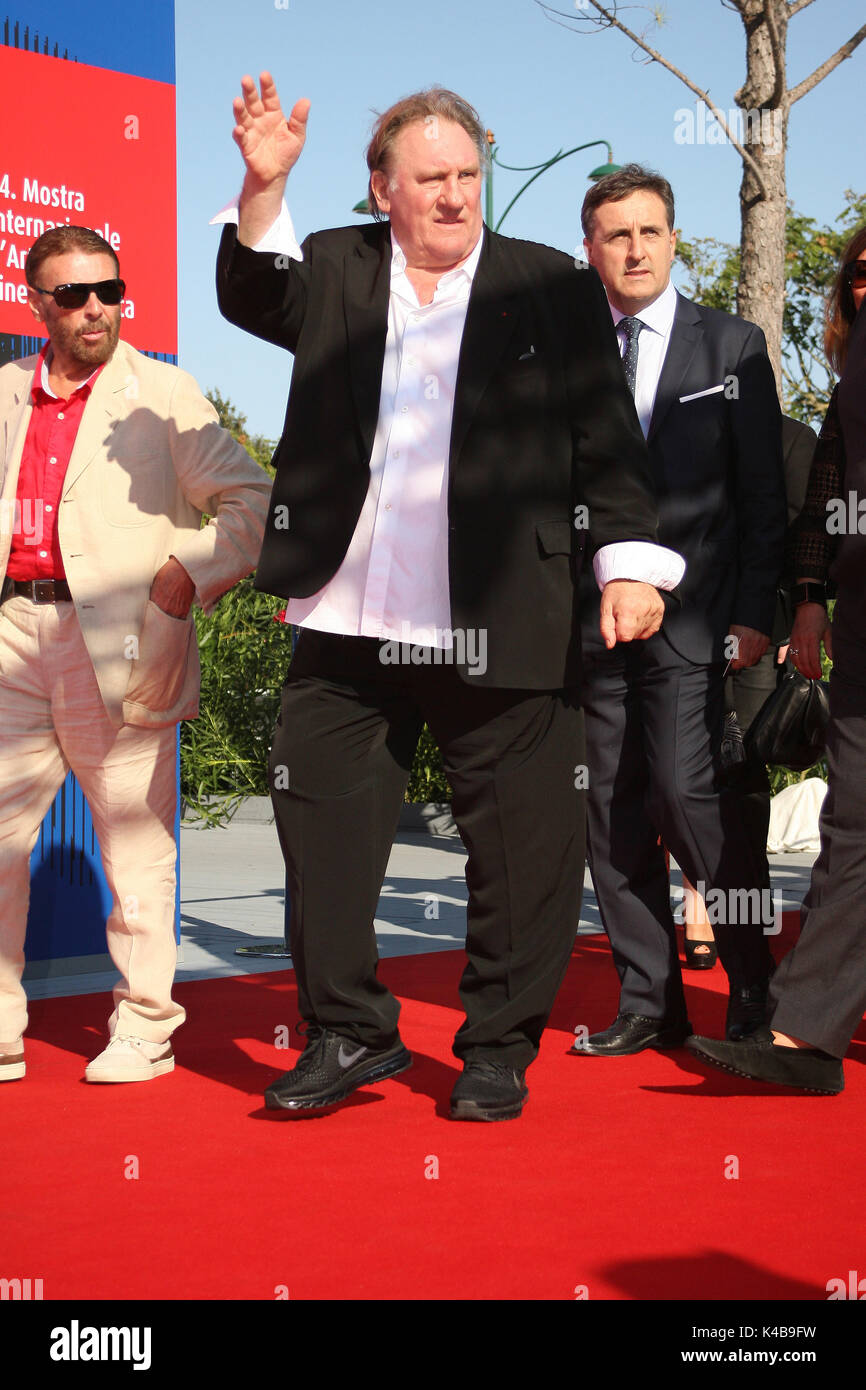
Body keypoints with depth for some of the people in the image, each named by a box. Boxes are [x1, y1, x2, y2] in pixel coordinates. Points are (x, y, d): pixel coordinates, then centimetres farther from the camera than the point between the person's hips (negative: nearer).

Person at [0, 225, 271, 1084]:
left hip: (116, 644, -4)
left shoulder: (162, 395, 2)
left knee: (134, 847, 2)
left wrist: (192, 571, -10)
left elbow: (251, 499, 1)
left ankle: (143, 1029, 15)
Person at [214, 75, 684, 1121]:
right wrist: (263, 186, -16)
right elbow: (250, 298, -3)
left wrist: (630, 563, -6)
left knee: (522, 844, 3)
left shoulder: (554, 289, 6)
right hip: (345, 631, 3)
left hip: (498, 633, -2)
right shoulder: (334, 270, 13)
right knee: (321, 823, 8)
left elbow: (605, 440, 3)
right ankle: (348, 1033, 24)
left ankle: (498, 1051, 20)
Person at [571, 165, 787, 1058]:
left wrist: (755, 614, -5)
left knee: (686, 786, -15)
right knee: (612, 808, 3)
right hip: (592, 610, 3)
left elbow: (763, 493, 3)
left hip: (692, 611, -3)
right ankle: (648, 1003, 12)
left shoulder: (732, 346, 7)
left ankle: (754, 987, 4)